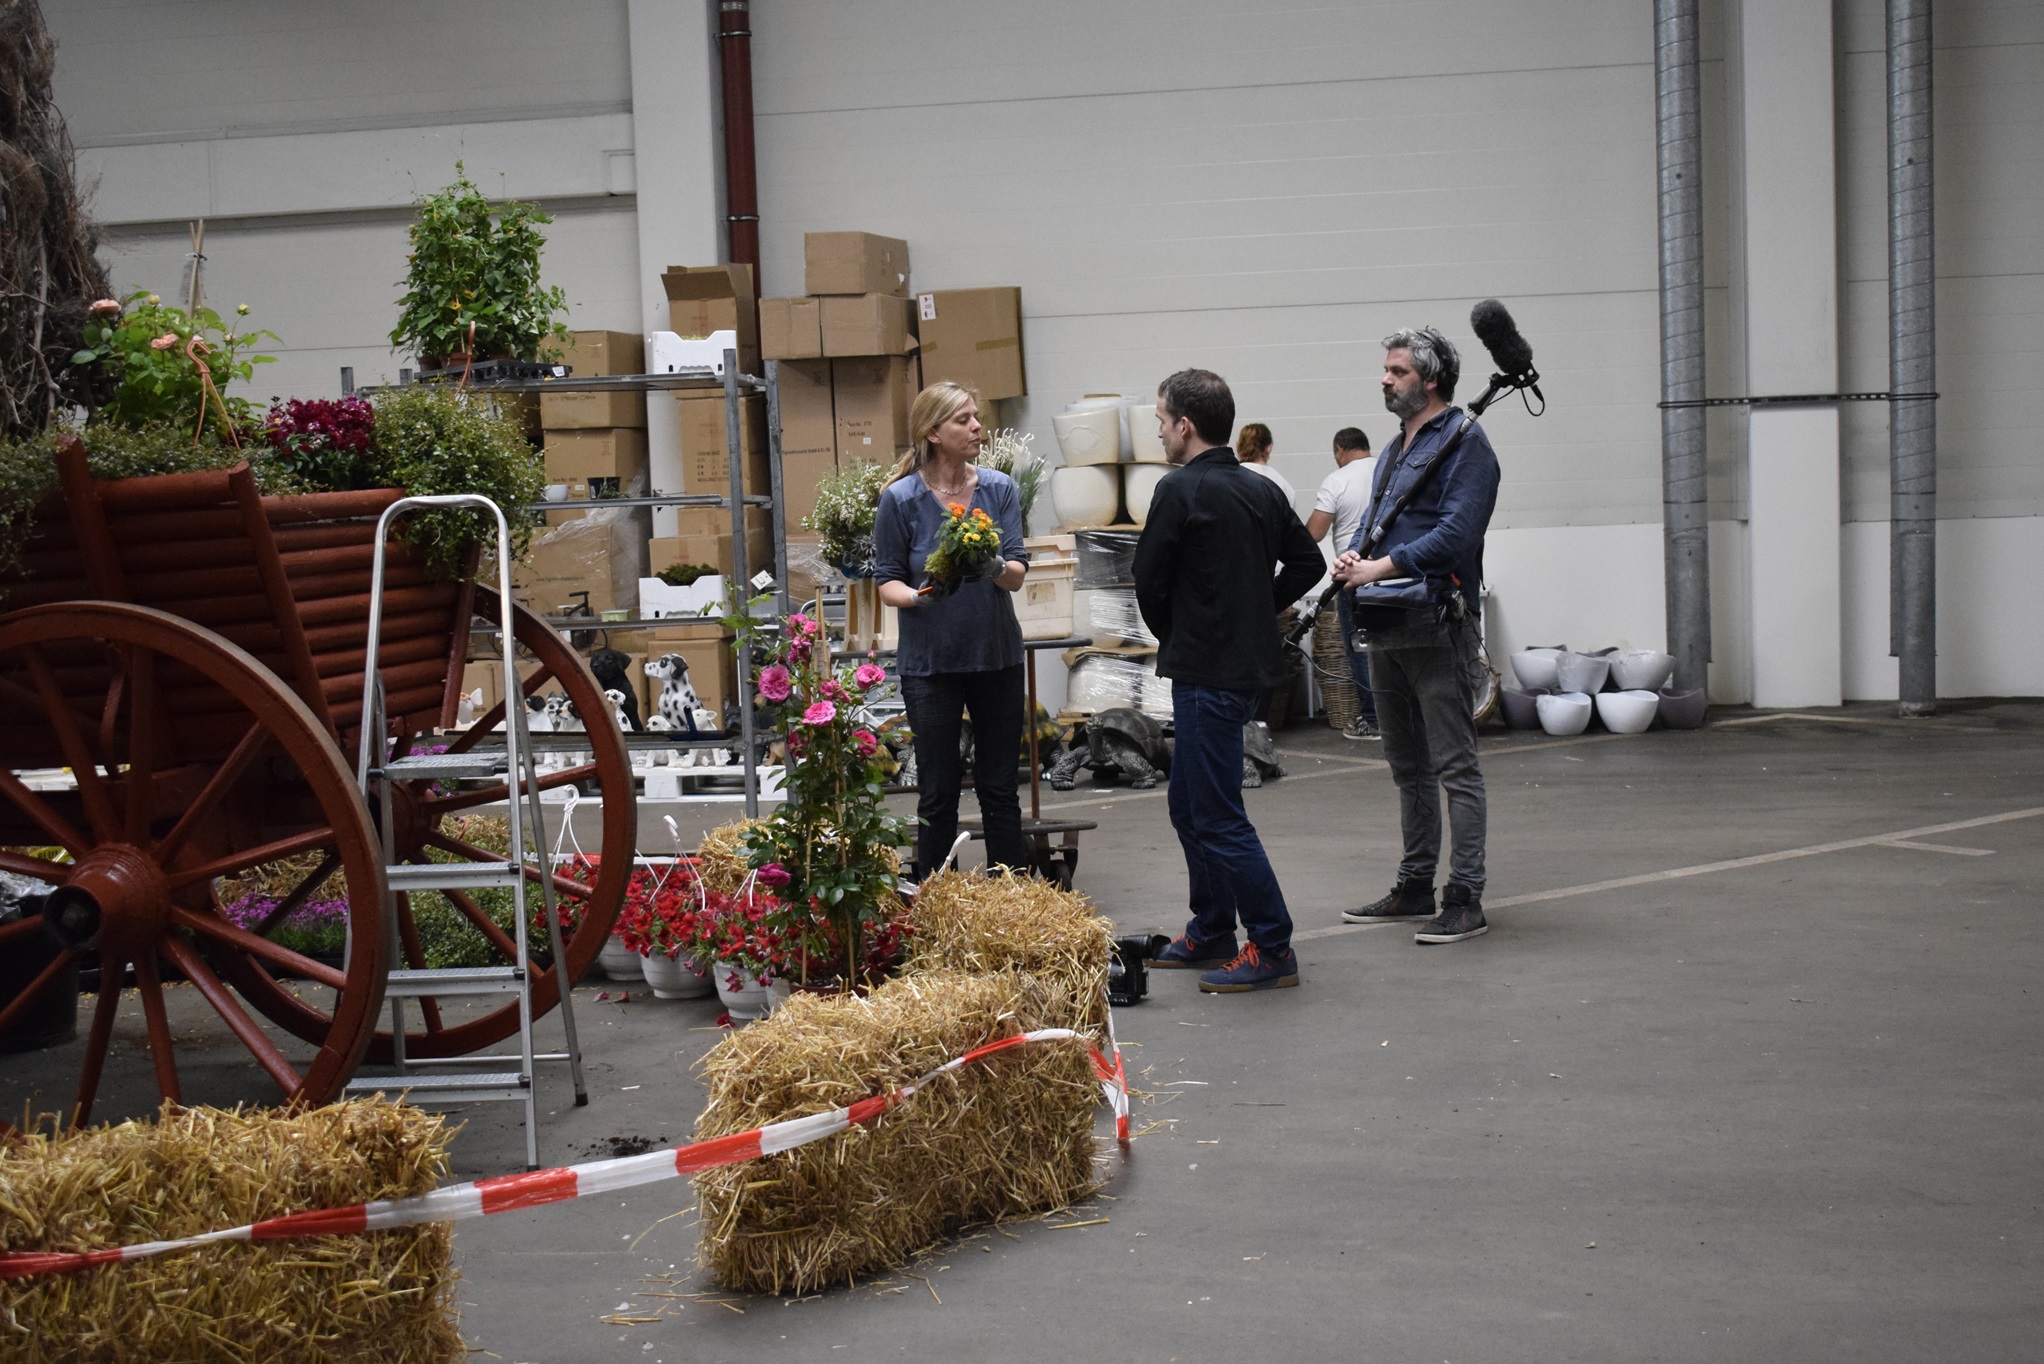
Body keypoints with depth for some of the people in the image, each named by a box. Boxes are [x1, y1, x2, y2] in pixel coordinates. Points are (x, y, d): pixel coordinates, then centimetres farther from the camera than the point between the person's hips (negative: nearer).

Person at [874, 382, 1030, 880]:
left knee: (1000, 788, 10)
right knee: (938, 792, 5)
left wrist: (998, 569, -28)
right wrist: (916, 597, -24)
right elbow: (887, 578, -3)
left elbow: (1018, 572, -5)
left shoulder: (999, 488, -1)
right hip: (930, 663, -3)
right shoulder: (901, 499, -9)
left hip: (996, 656, 3)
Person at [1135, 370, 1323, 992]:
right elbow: (1308, 562, 15)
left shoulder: (1180, 490, -14)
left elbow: (1149, 580, -10)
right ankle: (1211, 933, 26)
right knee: (1190, 806, 19)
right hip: (1252, 659, 9)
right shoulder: (1262, 490, 9)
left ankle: (1272, 950, -2)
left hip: (1206, 672, -9)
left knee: (1218, 817, -4)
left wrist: (1172, 637, 8)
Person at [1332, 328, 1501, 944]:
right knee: (1407, 766, 15)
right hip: (1388, 628, 10)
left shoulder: (1465, 444, -9)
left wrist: (1382, 567, -21)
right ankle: (1415, 886, 24)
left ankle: (1465, 899, -7)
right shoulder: (1395, 448, 19)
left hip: (1438, 628, -9)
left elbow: (1457, 531, -20)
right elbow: (1374, 518, 21)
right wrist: (1351, 553, -1)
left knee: (1454, 765, -8)